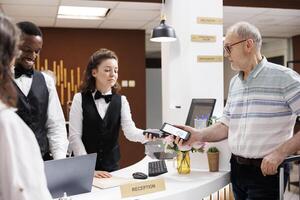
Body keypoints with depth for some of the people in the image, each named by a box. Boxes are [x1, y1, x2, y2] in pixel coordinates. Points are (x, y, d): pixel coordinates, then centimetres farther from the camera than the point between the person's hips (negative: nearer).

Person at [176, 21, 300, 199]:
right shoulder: (234, 83, 10)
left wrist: (280, 152, -20)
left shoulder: (283, 77, -12)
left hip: (267, 171, -6)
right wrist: (199, 135, -1)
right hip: (237, 169, 6)